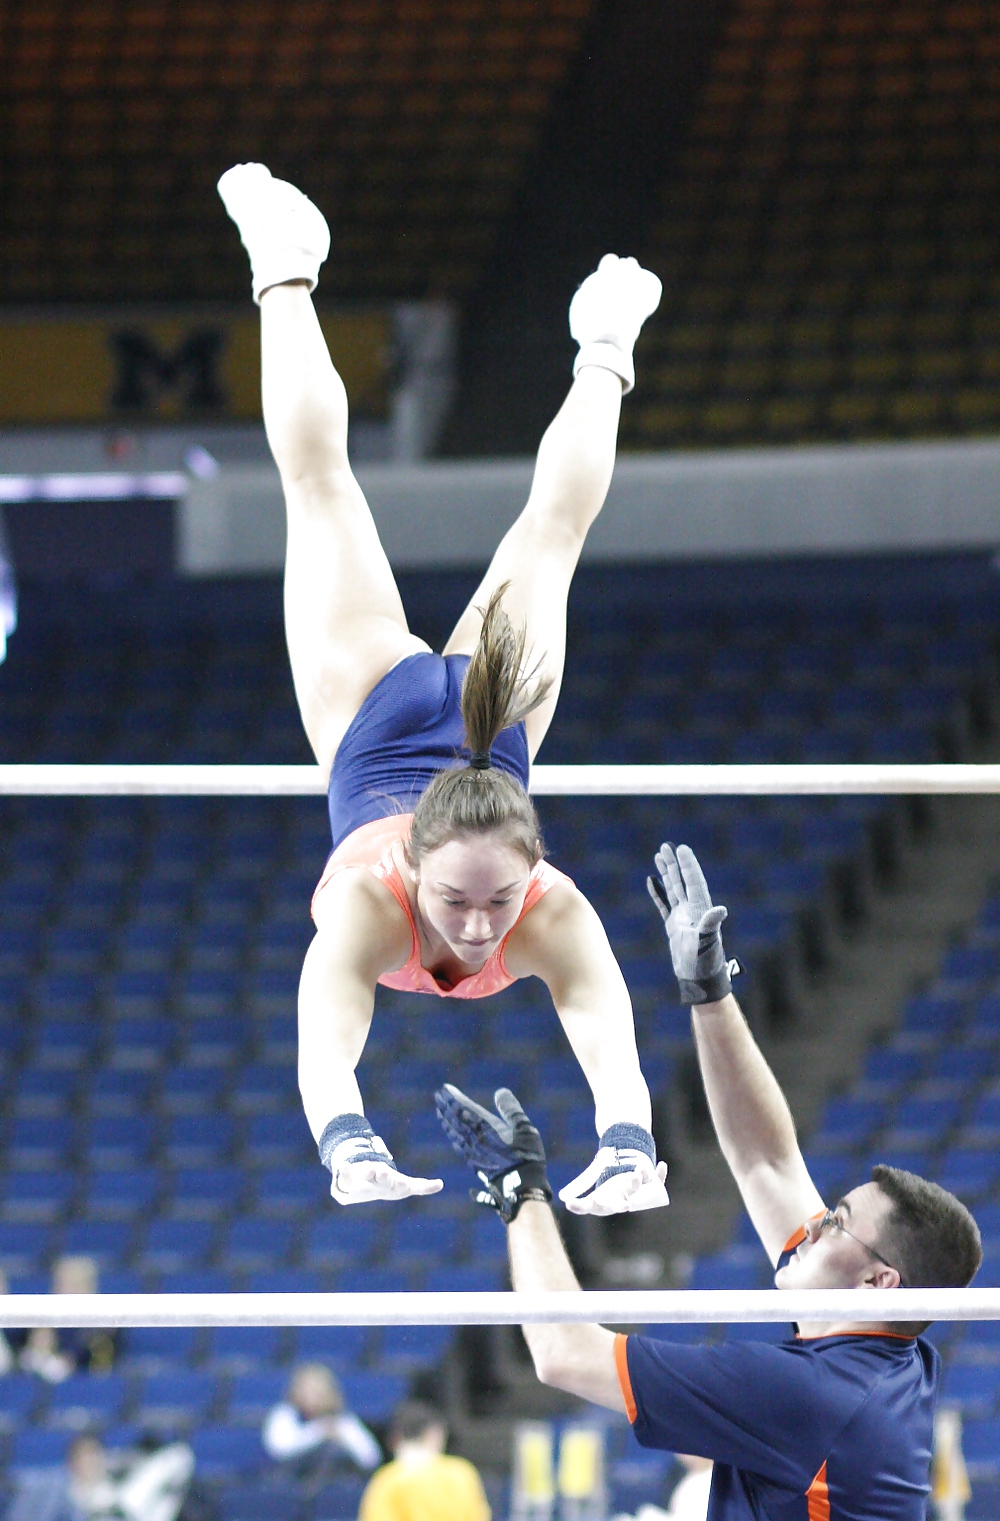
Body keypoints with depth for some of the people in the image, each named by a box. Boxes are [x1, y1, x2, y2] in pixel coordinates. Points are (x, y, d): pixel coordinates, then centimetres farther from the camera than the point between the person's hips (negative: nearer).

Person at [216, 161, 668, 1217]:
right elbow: (324, 1052, -58)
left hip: (491, 722, 1)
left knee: (549, 533, 29)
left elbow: (613, 1050, -55)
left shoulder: (556, 913, -43)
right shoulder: (367, 905, -45)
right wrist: (349, 1147, -76)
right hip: (376, 720, -1)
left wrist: (627, 1149, -73)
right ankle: (286, 275, 45)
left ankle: (604, 349, 54)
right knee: (319, 481, 23)